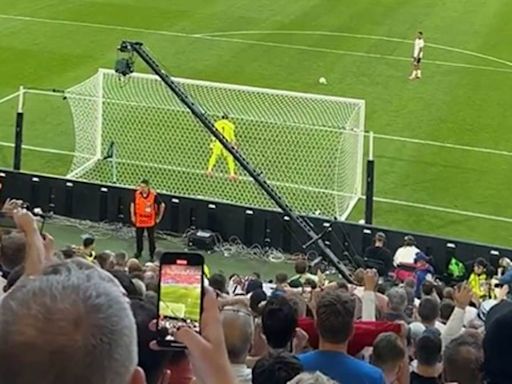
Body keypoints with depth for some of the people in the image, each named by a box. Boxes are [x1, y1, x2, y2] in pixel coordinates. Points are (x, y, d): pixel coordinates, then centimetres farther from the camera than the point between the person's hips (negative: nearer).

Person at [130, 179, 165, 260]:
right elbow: (132, 204, 7)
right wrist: (133, 216, 4)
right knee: (139, 237, 13)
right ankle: (139, 252, 32)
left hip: (150, 221, -3)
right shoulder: (137, 194, -9)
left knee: (151, 238, 3)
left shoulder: (153, 195, -18)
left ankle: (152, 255, 14)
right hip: (139, 220, 3)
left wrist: (159, 217, -2)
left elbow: (162, 205, -6)